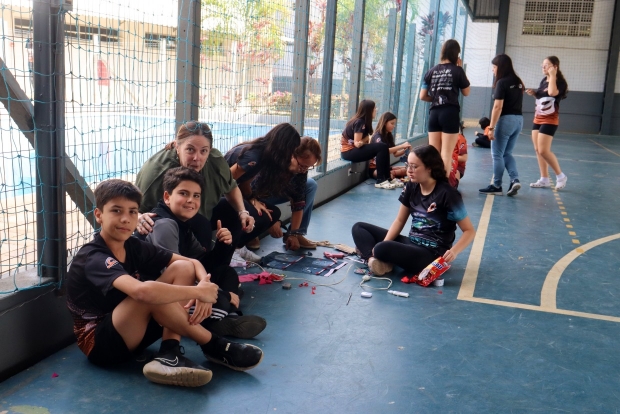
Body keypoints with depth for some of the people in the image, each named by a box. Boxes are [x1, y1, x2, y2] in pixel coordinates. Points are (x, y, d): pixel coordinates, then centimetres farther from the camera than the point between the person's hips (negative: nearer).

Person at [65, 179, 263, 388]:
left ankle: (169, 354, -21)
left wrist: (204, 283, -21)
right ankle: (213, 346, -15)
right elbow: (142, 291, -43)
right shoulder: (93, 258, -24)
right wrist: (198, 291, -32)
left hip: (131, 332, 8)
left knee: (182, 268, -5)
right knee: (150, 293, -34)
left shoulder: (134, 247, 0)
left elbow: (192, 263, 2)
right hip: (99, 343, -8)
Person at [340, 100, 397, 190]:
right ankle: (380, 181, -17)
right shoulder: (360, 122, -16)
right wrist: (367, 138, -3)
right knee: (382, 147, -19)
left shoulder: (363, 121, 11)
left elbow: (362, 142, 3)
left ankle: (386, 178, -3)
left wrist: (367, 140, -17)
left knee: (383, 147, -2)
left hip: (352, 150, 9)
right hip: (349, 151, -9)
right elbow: (357, 144, -19)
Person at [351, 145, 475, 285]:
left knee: (381, 249, -36)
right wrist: (384, 243, -9)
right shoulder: (411, 187, 2)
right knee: (358, 228, 3)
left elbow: (469, 231, -13)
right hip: (411, 242, 9)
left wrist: (453, 251, -31)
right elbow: (400, 220, 7)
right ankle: (373, 259, -20)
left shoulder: (447, 194, -17)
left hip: (432, 254, -8)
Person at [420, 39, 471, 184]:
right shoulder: (457, 70, -3)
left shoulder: (432, 71, 6)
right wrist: (460, 69, 10)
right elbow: (466, 92, 10)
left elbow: (422, 96, 7)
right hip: (450, 114, -4)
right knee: (446, 154, -1)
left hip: (434, 113, 4)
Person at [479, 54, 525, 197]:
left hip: (506, 119, -8)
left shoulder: (502, 82, -12)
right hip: (519, 119, 8)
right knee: (507, 153, 16)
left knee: (497, 154, 3)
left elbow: (498, 107, -17)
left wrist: (491, 127, -16)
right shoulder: (518, 82, 12)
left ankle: (496, 186, 8)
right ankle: (515, 179, 1)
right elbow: (517, 102, 13)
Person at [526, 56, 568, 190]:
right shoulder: (543, 80, 11)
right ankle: (544, 180, 14)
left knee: (544, 150, -13)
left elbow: (552, 92, -32)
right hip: (538, 118, 8)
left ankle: (560, 176, 4)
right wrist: (533, 93, 5)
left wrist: (552, 76, -22)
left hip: (550, 120, -8)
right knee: (537, 150, 7)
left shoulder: (560, 82, -12)